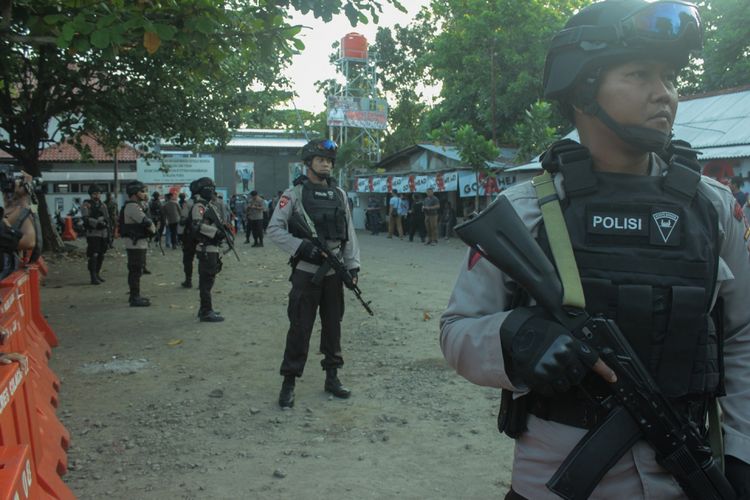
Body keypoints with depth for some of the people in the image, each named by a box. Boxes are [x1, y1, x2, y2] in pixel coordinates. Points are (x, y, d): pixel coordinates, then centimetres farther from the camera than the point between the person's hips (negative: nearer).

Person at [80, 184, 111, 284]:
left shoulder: (103, 205, 15)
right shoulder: (86, 205, -3)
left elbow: (108, 220, 19)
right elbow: (86, 219, -17)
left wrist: (109, 234, 15)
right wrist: (97, 223, -28)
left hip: (103, 233, 6)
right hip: (93, 233, -6)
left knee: (101, 255, 11)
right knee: (93, 255, -9)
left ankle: (98, 274, 22)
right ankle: (93, 277, -8)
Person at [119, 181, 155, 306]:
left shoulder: (136, 205, 16)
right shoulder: (132, 207, -17)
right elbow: (146, 222, -22)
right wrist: (153, 230, -5)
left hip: (139, 243, 11)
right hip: (135, 243, -11)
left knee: (137, 270, 17)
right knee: (135, 271, -6)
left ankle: (135, 295, 26)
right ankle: (135, 298, -2)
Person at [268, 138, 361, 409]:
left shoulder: (339, 194, 10)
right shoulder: (294, 194, -4)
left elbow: (349, 232, 12)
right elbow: (274, 229, -8)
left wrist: (353, 265, 5)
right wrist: (302, 247, -18)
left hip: (334, 272, 5)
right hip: (306, 272, -4)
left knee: (333, 325, 11)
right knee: (300, 328, -2)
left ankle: (332, 377, 24)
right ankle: (289, 383, 8)